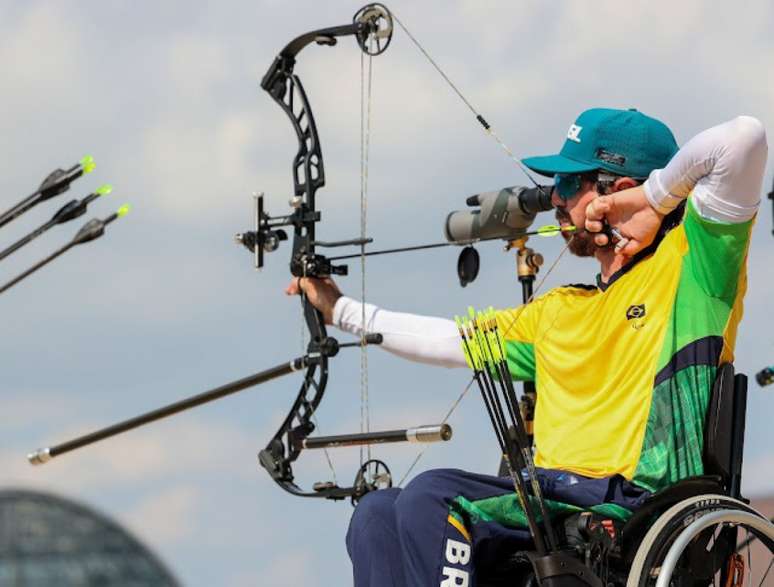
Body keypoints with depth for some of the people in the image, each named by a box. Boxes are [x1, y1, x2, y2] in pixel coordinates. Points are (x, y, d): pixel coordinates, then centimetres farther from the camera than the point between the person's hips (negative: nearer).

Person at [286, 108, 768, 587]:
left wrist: (656, 195, -2)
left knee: (432, 496, -23)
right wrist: (340, 310, 38)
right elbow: (448, 341, 33)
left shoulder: (688, 264, 0)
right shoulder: (559, 312, 24)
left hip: (637, 508, -9)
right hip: (554, 502, 9)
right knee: (378, 515, -1)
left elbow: (744, 137, -13)